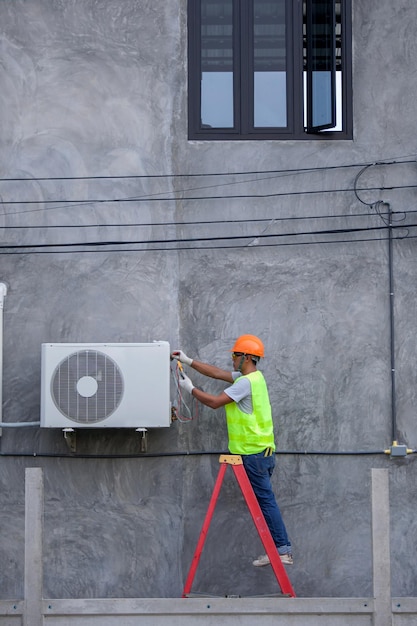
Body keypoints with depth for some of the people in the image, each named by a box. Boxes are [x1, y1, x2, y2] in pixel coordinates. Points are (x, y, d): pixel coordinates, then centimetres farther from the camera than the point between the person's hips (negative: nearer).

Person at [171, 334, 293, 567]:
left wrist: (191, 388, -3)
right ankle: (280, 548, 12)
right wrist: (189, 361, 21)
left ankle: (283, 550, -9)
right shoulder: (254, 377, 15)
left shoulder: (247, 382, -16)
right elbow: (218, 373, 21)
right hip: (261, 451, 10)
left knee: (266, 500, -8)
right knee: (264, 500, 11)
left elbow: (215, 401, -17)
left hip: (254, 452, -10)